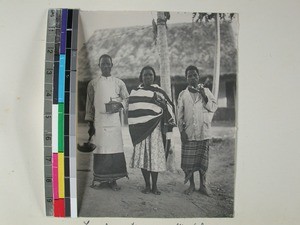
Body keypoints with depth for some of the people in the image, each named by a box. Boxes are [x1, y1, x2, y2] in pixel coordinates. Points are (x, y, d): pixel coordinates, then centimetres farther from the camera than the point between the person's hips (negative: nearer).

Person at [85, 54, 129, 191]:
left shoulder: (119, 83, 10)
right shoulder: (93, 83, 9)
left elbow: (127, 98, 14)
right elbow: (90, 104, 8)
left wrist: (119, 105, -8)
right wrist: (90, 123, 3)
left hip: (114, 121, 1)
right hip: (99, 121, 0)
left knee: (114, 149, -3)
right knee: (99, 149, -1)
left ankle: (112, 179, 6)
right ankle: (98, 178, 12)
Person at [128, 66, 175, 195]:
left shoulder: (159, 92, 5)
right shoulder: (134, 92, 9)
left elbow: (169, 108, 5)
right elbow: (131, 112, 8)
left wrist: (170, 123, -2)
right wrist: (134, 130, 2)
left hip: (155, 129, -1)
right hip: (140, 130, 1)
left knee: (154, 157, -1)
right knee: (142, 157, 2)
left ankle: (154, 186, 11)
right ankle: (147, 185, 15)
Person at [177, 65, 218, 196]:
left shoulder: (206, 91, 8)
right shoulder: (183, 94, 7)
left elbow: (214, 107, 2)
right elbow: (179, 114, 6)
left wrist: (204, 96, -11)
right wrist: (182, 131, -2)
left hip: (203, 132, 0)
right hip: (188, 133, 0)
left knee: (203, 159, 6)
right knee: (188, 160, 2)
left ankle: (203, 185, 20)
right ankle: (191, 185, 18)